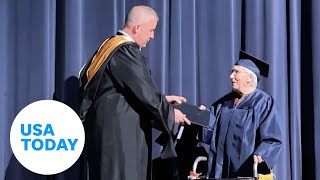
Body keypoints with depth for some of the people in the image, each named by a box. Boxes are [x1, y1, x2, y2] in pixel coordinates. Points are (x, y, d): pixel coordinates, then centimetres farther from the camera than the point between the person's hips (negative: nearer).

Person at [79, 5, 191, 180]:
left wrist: (163, 98, 19)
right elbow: (144, 91, -17)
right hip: (118, 130, -10)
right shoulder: (125, 51, -17)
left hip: (110, 126, 10)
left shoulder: (112, 46, 14)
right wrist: (170, 112, -3)